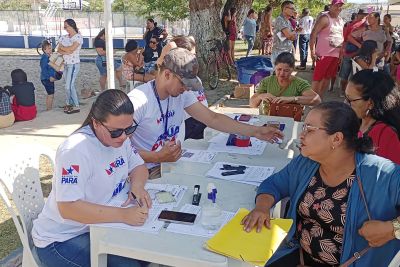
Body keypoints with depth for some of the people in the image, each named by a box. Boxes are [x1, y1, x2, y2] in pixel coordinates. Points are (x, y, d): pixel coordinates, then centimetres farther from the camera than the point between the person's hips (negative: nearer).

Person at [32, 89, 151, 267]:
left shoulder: (119, 137, -3)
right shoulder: (76, 150, -26)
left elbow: (139, 167, 8)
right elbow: (68, 208, -30)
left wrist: (137, 184, -15)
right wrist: (123, 215, -36)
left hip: (98, 224, 7)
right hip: (61, 239, -7)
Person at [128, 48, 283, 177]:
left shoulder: (182, 94, 2)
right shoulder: (138, 100, -20)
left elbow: (213, 119, 3)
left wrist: (256, 132, -1)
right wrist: (158, 158, -28)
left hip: (170, 162, 7)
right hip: (145, 173, -7)